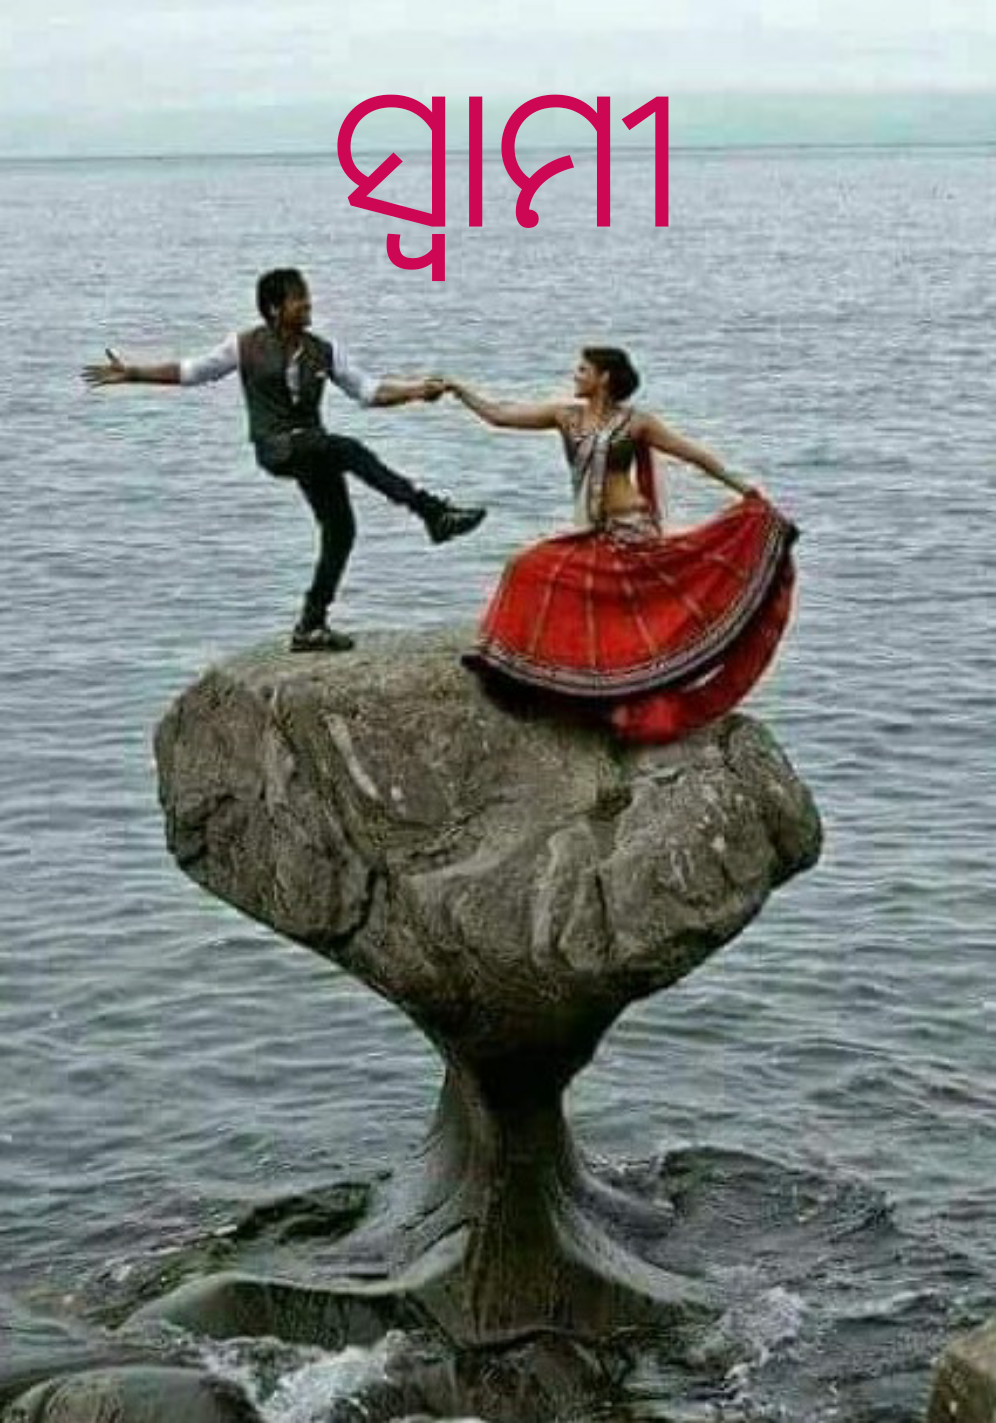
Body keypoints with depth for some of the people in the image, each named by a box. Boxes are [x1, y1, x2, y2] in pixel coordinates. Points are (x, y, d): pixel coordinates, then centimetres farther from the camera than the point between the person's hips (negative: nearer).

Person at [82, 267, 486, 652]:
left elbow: (367, 390, 7)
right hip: (276, 447, -5)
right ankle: (432, 512, -31)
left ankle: (310, 626, 10)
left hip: (313, 448, 5)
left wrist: (414, 390, -9)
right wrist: (130, 374, 5)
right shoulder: (246, 347, 0)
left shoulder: (325, 351, 7)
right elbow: (189, 372, 8)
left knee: (340, 530, -2)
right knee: (350, 449, -30)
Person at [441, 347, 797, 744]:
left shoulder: (636, 422, -3)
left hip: (631, 533, -5)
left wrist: (749, 492, 0)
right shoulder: (566, 416, 8)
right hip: (591, 536, 5)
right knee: (532, 570, -7)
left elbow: (695, 455, 1)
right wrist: (457, 389, 1)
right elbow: (497, 414, 8)